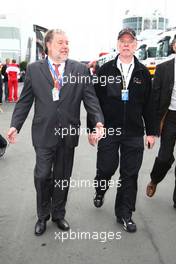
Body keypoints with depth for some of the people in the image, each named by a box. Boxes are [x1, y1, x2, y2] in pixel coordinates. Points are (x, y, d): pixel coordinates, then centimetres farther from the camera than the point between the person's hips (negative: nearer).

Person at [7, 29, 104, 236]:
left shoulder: (80, 69, 3)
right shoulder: (33, 69, 2)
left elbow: (90, 98, -1)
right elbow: (25, 101, 3)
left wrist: (98, 121, -17)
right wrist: (15, 125, -8)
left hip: (69, 133, 1)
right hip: (44, 133, -1)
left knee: (63, 177, 13)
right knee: (42, 176, 3)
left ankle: (58, 214, 34)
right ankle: (42, 216, 27)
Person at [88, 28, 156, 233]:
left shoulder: (143, 72, 6)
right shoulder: (105, 69, 2)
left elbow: (148, 104, 8)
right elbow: (95, 100, 1)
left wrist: (151, 131, 6)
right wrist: (92, 128, -2)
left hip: (134, 133, 2)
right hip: (108, 130, -1)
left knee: (130, 174, 6)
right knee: (106, 167, 6)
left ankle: (124, 213, 22)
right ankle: (100, 191, 40)